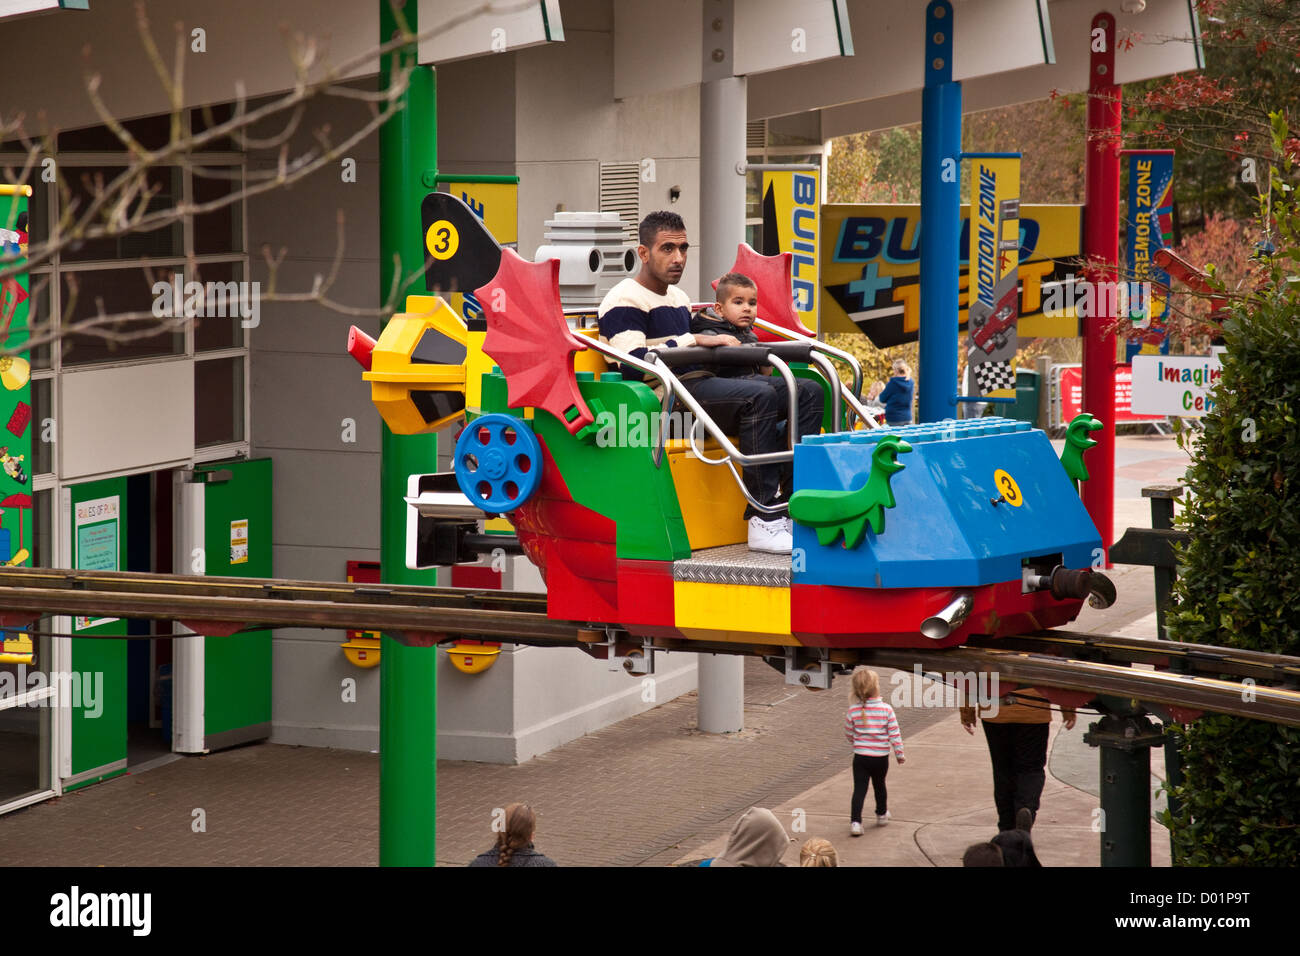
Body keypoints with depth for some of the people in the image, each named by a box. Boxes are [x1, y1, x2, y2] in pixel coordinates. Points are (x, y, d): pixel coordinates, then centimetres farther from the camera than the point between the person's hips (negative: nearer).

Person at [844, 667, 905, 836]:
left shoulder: (853, 710, -10)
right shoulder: (886, 710, -14)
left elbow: (848, 733, 4)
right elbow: (894, 734, -10)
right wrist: (899, 753, 3)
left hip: (860, 757, 0)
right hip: (881, 757, 0)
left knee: (859, 789, 1)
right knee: (879, 785, 22)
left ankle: (855, 822, -11)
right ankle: (881, 815, 40)